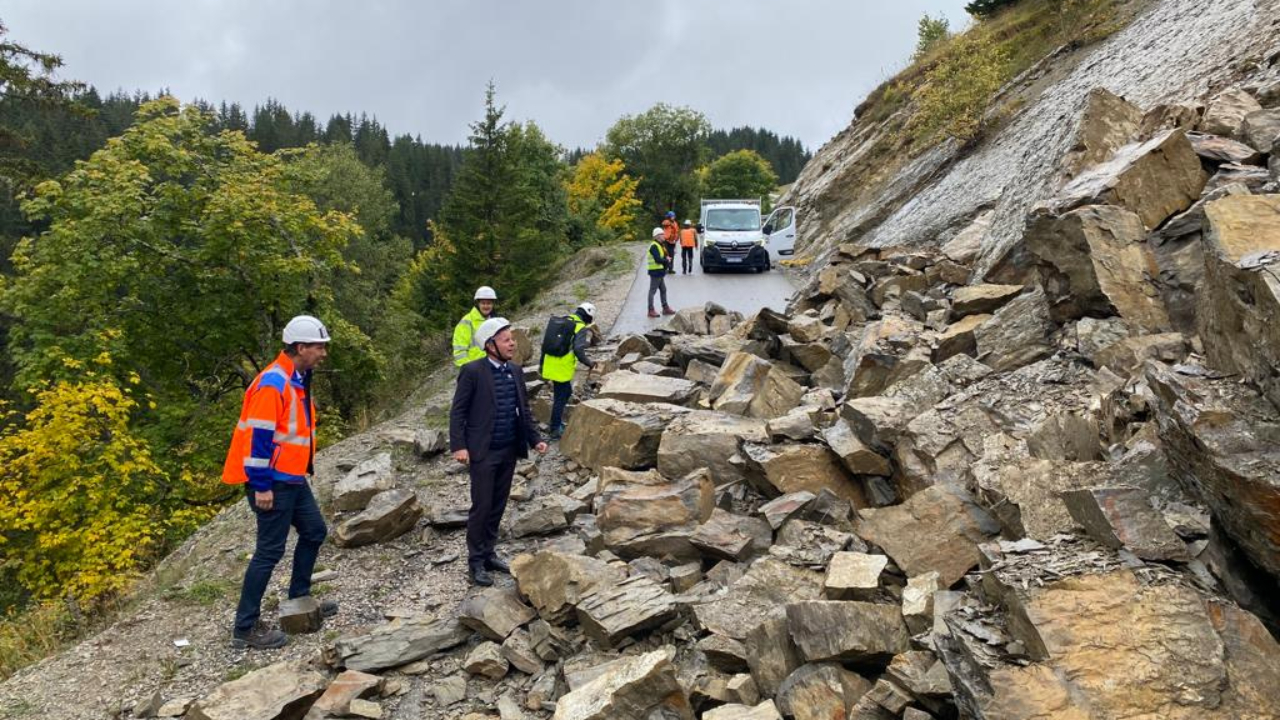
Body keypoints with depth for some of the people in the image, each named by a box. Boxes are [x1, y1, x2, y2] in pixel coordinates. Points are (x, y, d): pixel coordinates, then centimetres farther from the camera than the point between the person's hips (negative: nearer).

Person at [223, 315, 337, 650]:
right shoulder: (273, 383, -21)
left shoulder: (297, 380, 10)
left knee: (314, 532, 18)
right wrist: (261, 487, -22)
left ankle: (299, 599, 34)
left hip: (293, 478, 10)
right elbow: (259, 436, -23)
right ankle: (245, 628, 5)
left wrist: (304, 468, 21)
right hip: (272, 482, -10)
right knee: (270, 551, -4)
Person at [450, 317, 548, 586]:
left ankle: (488, 553, 27)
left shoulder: (516, 371, 8)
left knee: (498, 506, 14)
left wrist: (535, 439, 4)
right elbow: (457, 411, -10)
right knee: (481, 507, 1)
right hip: (483, 453, -6)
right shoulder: (472, 371, -11)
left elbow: (524, 410, 14)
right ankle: (476, 561, 13)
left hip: (509, 452, 6)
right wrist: (459, 446, -18)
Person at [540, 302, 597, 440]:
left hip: (550, 366, 8)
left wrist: (542, 365, 25)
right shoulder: (582, 329, -9)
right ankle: (555, 430, 9)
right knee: (560, 398, 3)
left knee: (566, 392, 24)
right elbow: (578, 350, -21)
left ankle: (558, 421, 33)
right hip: (563, 369, -8)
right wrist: (589, 363, -6)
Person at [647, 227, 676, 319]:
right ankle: (651, 310, -2)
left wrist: (667, 258, -2)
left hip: (660, 272, 10)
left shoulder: (661, 245, 15)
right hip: (655, 272, -10)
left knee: (663, 290, 15)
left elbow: (665, 256, 21)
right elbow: (658, 259, -25)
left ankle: (665, 308, 23)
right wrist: (667, 260, -10)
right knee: (652, 290, -5)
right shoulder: (654, 246, -17)